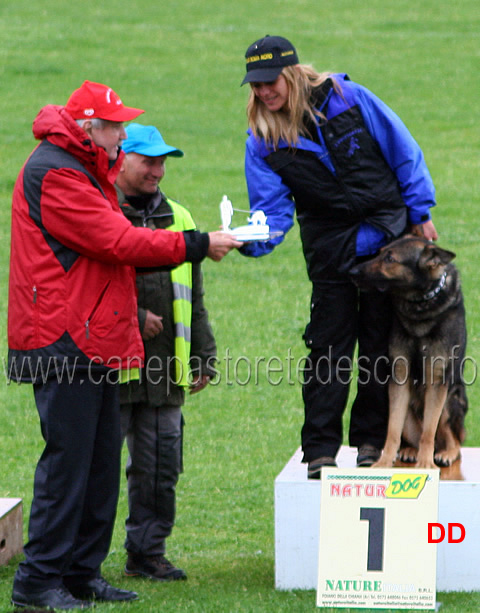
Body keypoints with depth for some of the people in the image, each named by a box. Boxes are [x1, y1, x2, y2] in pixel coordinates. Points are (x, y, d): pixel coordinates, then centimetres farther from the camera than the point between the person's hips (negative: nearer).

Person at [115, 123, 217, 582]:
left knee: (161, 463, 7)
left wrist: (203, 355, 18)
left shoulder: (177, 218, 17)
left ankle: (147, 550, 17)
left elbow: (193, 298, 23)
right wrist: (134, 317, -15)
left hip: (164, 368, 6)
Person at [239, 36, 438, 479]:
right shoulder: (264, 140, -5)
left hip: (390, 238, 0)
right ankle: (320, 449, 0)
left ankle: (372, 439, 16)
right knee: (329, 346, -4)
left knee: (380, 342, 6)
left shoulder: (347, 97, -9)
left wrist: (420, 213, -1)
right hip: (330, 253, 0)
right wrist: (253, 240, -31)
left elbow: (403, 152, -1)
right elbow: (272, 211, -9)